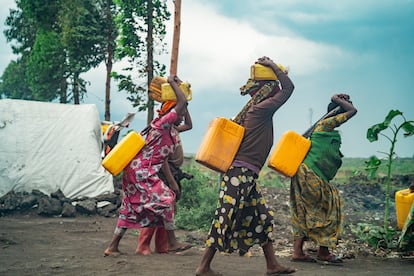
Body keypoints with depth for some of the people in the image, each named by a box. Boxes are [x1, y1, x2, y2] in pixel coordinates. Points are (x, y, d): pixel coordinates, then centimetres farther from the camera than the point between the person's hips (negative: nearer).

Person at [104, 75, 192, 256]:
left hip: (135, 172, 10)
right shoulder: (162, 124, -9)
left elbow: (163, 159, 19)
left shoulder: (169, 132, 19)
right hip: (142, 172, -10)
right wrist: (172, 83, -7)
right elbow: (182, 103, -20)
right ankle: (172, 242, 2)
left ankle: (113, 247, 12)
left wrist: (172, 182, 17)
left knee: (130, 209, 10)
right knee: (166, 199, -5)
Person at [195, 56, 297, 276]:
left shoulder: (254, 110, 14)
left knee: (262, 218, 12)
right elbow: (289, 88, -7)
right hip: (241, 173, -10)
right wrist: (272, 66, 0)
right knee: (226, 219, -8)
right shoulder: (262, 108, -9)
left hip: (246, 175, 10)